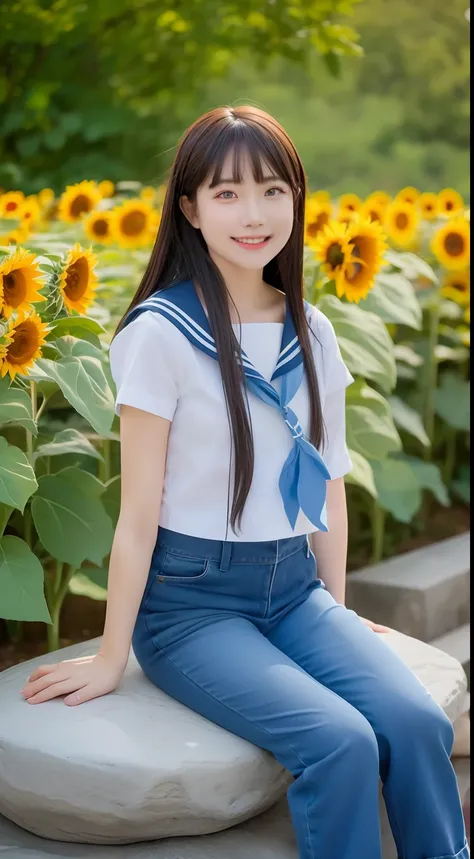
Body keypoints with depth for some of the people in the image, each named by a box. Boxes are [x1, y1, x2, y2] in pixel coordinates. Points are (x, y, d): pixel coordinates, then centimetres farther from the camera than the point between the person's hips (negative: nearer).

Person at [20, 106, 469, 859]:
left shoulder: (312, 333, 6)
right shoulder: (162, 332, -11)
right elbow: (140, 509, -8)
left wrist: (335, 608, 16)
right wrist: (111, 657, -3)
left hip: (295, 588, 5)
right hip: (191, 598, -5)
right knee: (340, 741, -26)